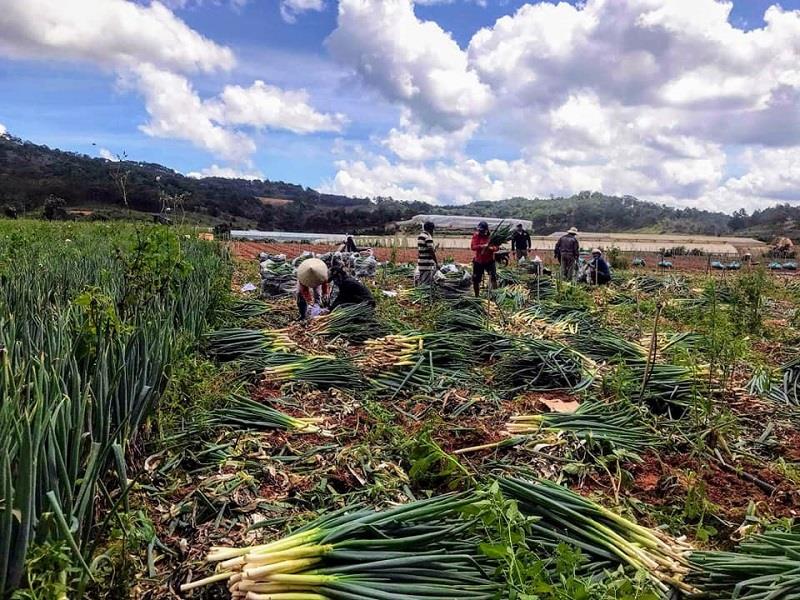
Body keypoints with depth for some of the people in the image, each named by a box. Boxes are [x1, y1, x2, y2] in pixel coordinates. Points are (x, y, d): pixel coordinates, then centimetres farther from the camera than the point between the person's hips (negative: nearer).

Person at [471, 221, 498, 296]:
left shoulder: (491, 236, -2)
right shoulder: (476, 236, -3)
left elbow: (496, 247, -4)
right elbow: (473, 247, -14)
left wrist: (491, 248, -26)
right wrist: (482, 246, -28)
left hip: (489, 261, -1)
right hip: (478, 261, 1)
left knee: (493, 277, -15)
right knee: (475, 280, 10)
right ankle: (477, 295, 28)